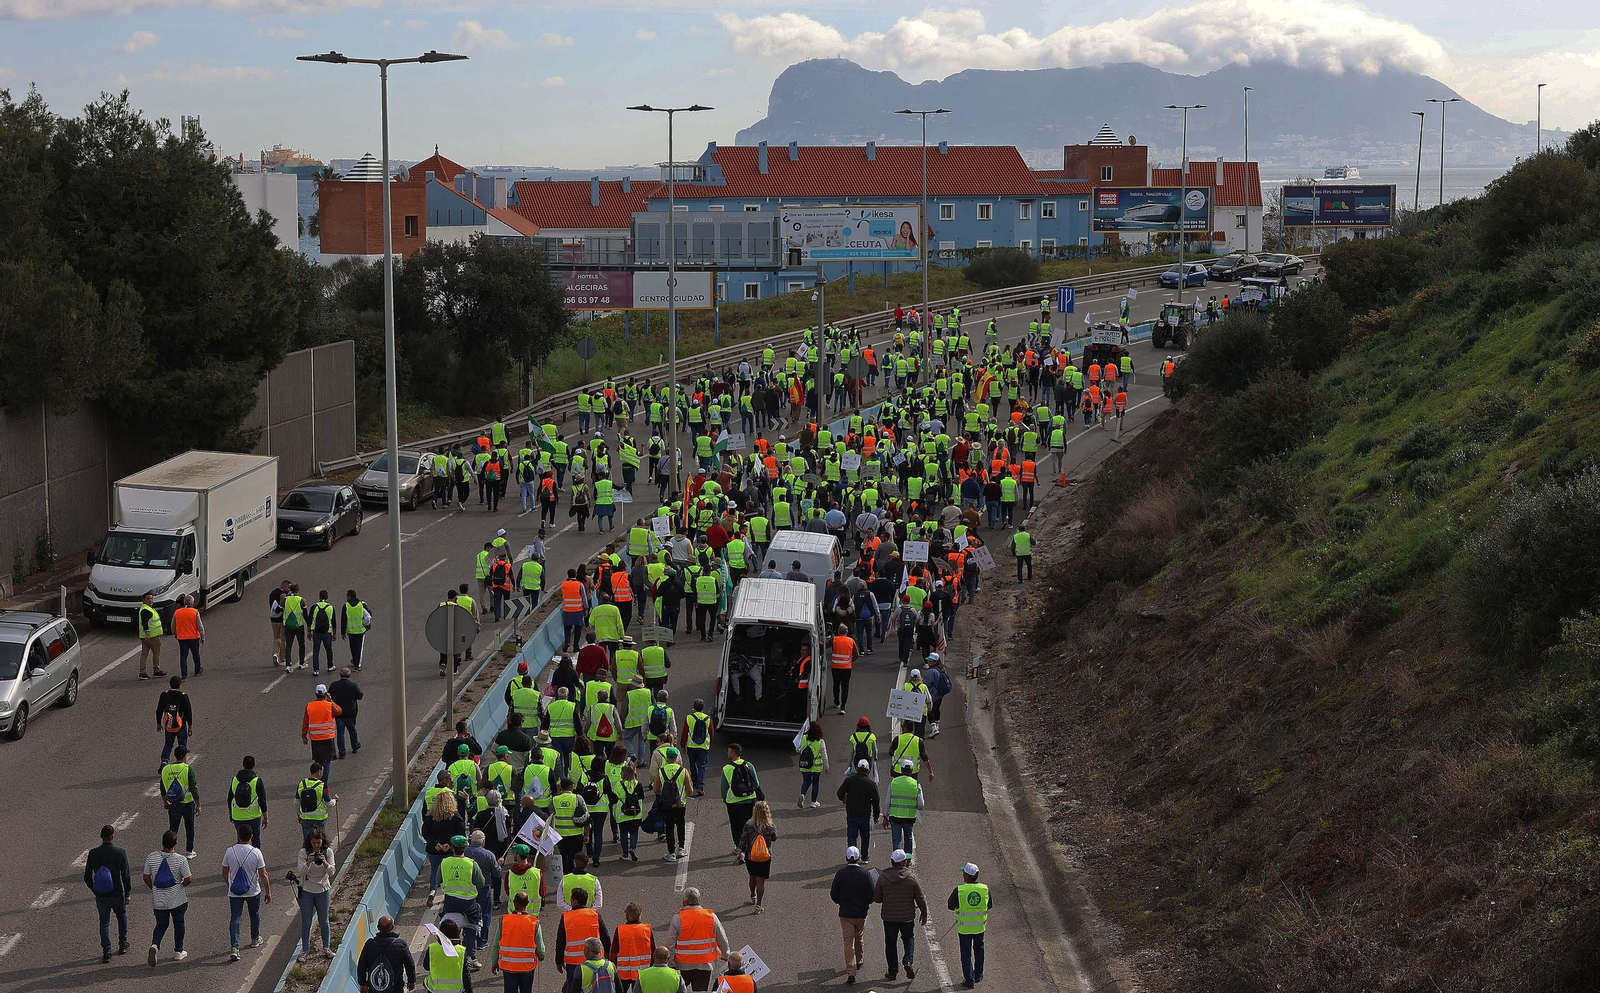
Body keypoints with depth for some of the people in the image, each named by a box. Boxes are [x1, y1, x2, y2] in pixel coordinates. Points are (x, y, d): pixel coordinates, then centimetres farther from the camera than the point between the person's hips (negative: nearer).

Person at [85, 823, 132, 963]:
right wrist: (128, 894, -1)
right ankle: (122, 946, 31)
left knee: (104, 922, 13)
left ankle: (106, 953, 9)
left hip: (100, 895, 1)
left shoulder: (93, 853, -8)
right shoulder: (120, 852, -14)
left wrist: (95, 891, 14)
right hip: (117, 894, -1)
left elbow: (87, 877, -2)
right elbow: (126, 875, -12)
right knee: (122, 917, 23)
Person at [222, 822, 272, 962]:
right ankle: (255, 939, 41)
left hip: (234, 892, 0)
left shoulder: (230, 852, -8)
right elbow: (263, 875, -11)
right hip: (253, 892, 0)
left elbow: (225, 872, 4)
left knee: (235, 918, 2)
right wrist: (268, 892, -1)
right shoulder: (256, 852, -14)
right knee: (255, 915, 23)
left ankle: (234, 947, -13)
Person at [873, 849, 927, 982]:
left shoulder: (883, 877, -9)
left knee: (890, 943, 11)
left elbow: (877, 898, -3)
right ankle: (908, 962, 2)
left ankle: (893, 971, 14)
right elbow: (920, 898, -5)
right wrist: (924, 914, 9)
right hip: (907, 916, 0)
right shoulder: (912, 877, -10)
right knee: (908, 938, 21)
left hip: (889, 917, 0)